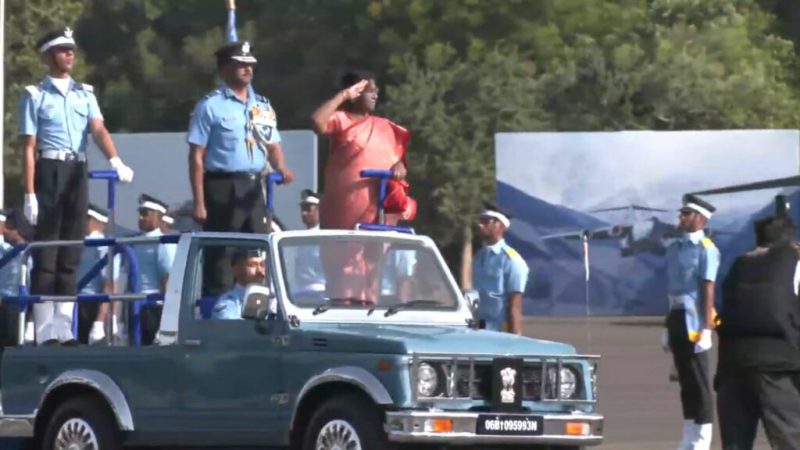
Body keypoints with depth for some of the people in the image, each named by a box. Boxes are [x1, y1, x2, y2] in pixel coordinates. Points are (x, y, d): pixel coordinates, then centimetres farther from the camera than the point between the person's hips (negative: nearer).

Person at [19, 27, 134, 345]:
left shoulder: (85, 93, 14)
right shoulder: (34, 95, 2)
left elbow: (98, 130, -2)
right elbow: (29, 147, -3)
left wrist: (115, 160, -22)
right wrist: (30, 194, -10)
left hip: (78, 172, 4)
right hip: (49, 171, -4)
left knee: (71, 253, 7)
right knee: (46, 253, -5)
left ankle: (64, 328, 11)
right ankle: (45, 331, -5)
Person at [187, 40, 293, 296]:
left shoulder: (262, 106, 15)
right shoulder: (211, 106, -4)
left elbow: (272, 146, 17)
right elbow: (197, 156, -6)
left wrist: (280, 168, -7)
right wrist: (199, 202, -12)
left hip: (253, 188, 6)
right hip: (222, 187, -6)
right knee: (218, 255, -5)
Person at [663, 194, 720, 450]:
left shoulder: (705, 249, -10)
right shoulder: (674, 249, 15)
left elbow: (708, 291, -15)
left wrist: (706, 329, -21)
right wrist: (668, 326, 19)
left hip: (693, 320, -8)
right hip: (677, 319, 8)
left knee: (699, 383, -5)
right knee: (686, 382, 13)